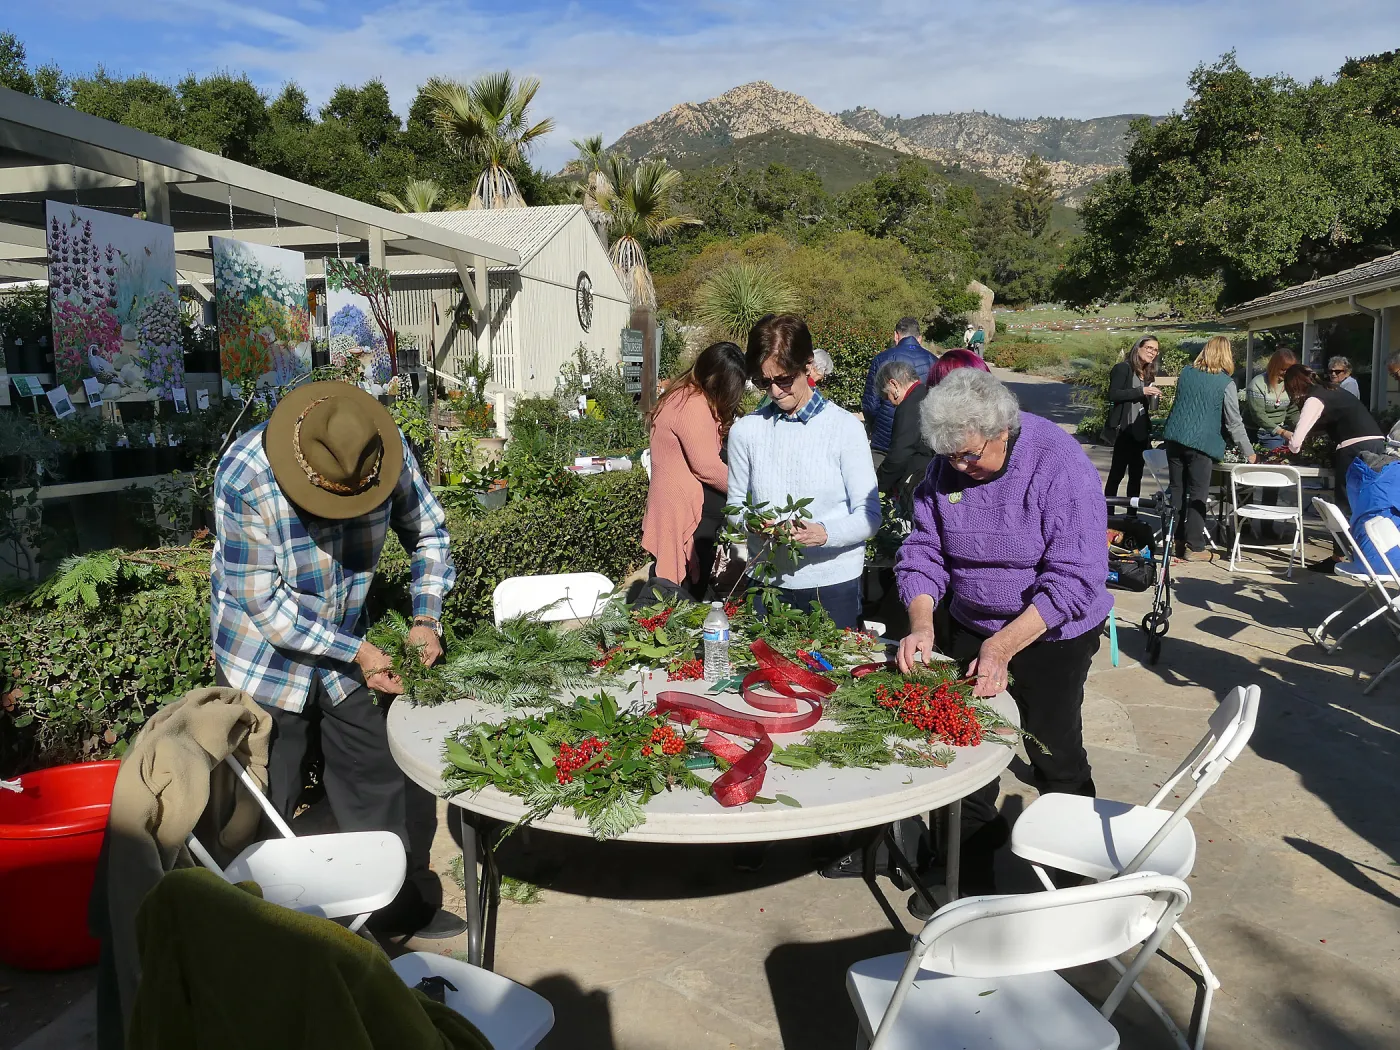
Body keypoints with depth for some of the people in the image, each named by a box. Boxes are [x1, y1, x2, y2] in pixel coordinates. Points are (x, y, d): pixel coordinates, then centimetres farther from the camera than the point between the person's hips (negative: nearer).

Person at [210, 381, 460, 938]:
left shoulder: (389, 452, -19)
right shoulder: (244, 478, -30)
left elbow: (428, 532, 0)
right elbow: (263, 602, -24)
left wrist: (426, 617, -11)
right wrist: (357, 653, -23)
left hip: (347, 646, 4)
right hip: (265, 655, -4)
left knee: (377, 777, 12)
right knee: (266, 803, 4)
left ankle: (400, 905, 29)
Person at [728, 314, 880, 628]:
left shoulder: (844, 427, -7)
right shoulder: (745, 431, 1)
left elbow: (869, 515, -8)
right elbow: (735, 505, 7)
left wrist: (825, 533, -26)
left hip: (834, 581, -2)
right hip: (767, 580, 2)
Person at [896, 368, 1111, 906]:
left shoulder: (1060, 464, -24)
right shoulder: (947, 466, -8)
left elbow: (1074, 579, -27)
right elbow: (923, 551, -4)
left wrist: (1002, 645, -32)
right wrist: (921, 624, -21)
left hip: (1052, 632, -5)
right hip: (972, 625, 5)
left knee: (1055, 757, 5)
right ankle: (969, 876, 28)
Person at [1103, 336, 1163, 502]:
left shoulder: (1149, 374, 16)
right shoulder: (1123, 369, -5)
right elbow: (1113, 394, -17)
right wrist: (1141, 391, -22)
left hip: (1141, 431, 7)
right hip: (1124, 431, -7)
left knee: (1136, 474, 8)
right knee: (1117, 472, -6)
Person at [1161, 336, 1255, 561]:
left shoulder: (1186, 373, 7)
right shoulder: (1226, 383, -6)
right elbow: (1234, 422, -2)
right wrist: (1248, 452, 7)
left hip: (1175, 438, 5)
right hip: (1200, 443, -4)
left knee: (1178, 491, 12)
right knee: (1197, 495, 1)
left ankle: (1176, 540, 17)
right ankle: (1195, 546, 4)